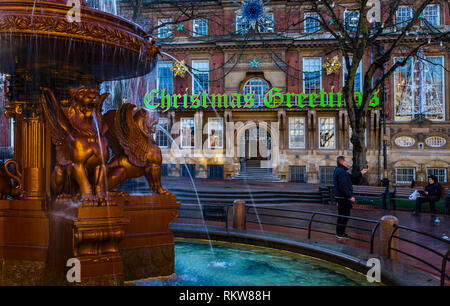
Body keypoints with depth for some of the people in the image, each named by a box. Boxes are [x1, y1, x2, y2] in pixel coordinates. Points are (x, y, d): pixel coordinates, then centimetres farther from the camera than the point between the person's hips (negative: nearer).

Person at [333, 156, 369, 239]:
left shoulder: (338, 170, 14)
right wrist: (350, 196, -20)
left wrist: (361, 173, 29)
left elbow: (351, 176, 24)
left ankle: (340, 232, 24)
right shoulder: (341, 172, -20)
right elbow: (343, 186, -25)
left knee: (342, 215, 17)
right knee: (344, 215, -3)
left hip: (340, 197, 11)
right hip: (343, 198, -11)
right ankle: (340, 233, 4)